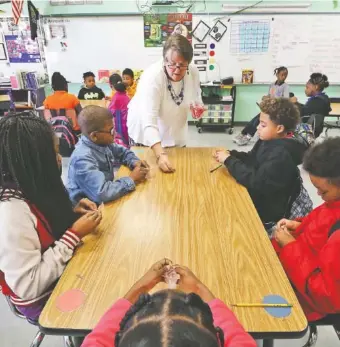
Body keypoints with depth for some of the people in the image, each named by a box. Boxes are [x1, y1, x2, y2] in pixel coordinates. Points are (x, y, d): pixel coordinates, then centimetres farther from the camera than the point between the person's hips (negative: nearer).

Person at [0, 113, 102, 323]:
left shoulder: (31, 188, -8)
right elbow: (29, 287, -29)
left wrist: (72, 215, -9)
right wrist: (75, 234, -26)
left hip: (64, 270, 7)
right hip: (43, 300, -6)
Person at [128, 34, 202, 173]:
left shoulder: (193, 72, -15)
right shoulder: (152, 77, -30)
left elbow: (196, 99, 5)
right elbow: (149, 121, -39)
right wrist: (161, 154, -50)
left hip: (176, 133, 5)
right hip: (146, 133, -4)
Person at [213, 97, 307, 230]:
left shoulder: (282, 154, -27)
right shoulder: (269, 140, 1)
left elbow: (256, 182, -30)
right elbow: (251, 159, 12)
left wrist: (229, 160, -23)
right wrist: (230, 154, -6)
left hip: (265, 211, -8)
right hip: (256, 198, 8)